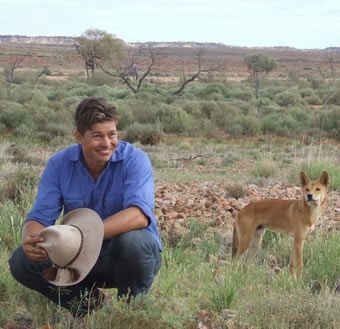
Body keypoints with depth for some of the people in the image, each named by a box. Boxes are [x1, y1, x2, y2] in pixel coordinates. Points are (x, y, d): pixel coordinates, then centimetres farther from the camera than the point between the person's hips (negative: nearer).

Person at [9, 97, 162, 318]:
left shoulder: (134, 159, -18)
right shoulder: (59, 164, -7)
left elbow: (139, 215, -34)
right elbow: (41, 216, -11)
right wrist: (31, 240, -38)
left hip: (131, 255, -3)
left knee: (131, 240, -37)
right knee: (22, 262, -18)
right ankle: (90, 303, 1)